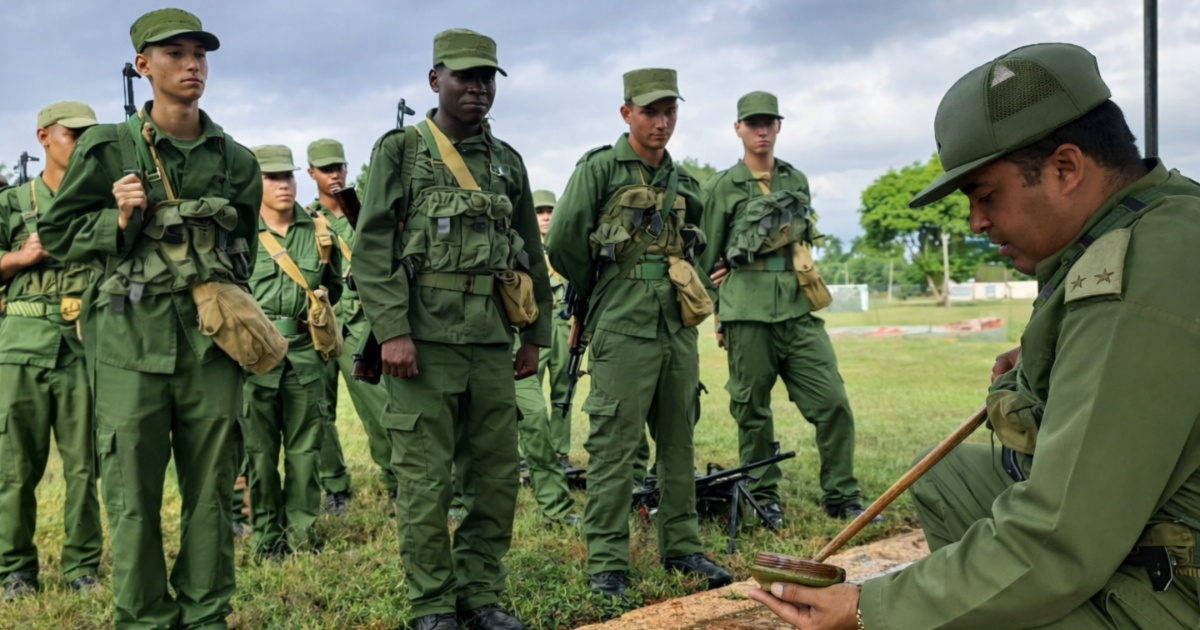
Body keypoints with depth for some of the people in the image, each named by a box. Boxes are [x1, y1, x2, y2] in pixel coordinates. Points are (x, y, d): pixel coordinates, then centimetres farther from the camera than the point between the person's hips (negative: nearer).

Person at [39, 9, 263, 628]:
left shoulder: (235, 159, 11)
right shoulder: (107, 148, 1)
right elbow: (57, 233, 6)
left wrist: (226, 292, 11)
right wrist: (119, 220, -10)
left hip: (211, 337, 3)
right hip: (130, 337, -2)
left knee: (210, 487, 6)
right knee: (133, 490, 1)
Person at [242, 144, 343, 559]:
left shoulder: (318, 231, 9)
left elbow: (334, 287, 18)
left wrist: (323, 299, -1)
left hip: (306, 350, 3)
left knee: (305, 447, 7)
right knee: (259, 449, 5)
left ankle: (302, 532, 19)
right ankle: (266, 537, 15)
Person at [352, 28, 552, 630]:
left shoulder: (507, 161, 16)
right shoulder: (400, 150, 2)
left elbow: (532, 255, 19)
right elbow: (372, 247, -6)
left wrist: (535, 335, 14)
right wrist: (391, 331, -15)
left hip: (491, 339, 5)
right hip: (423, 336, -5)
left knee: (497, 474, 7)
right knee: (426, 479, -1)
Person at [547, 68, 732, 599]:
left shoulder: (683, 181, 15)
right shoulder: (600, 168, -4)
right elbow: (561, 243, -7)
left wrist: (689, 290, 14)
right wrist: (597, 290, 5)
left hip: (679, 329, 6)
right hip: (623, 331, -6)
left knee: (679, 444, 12)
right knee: (613, 448, -3)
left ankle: (681, 548, 24)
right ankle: (606, 564, 5)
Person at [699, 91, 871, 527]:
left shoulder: (797, 181, 16)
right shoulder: (722, 188, 3)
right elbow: (707, 258, 6)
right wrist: (716, 315, 7)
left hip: (799, 309, 4)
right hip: (748, 313, -3)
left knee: (833, 402, -2)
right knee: (752, 409, 3)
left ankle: (841, 497, 10)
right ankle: (763, 496, 18)